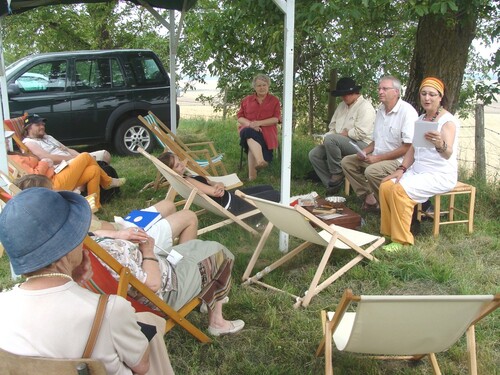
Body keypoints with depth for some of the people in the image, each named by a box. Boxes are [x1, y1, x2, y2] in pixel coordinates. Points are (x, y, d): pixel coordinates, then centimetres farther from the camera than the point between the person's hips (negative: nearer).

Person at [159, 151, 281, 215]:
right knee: (275, 195, -2)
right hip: (230, 205, -10)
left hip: (230, 197, 10)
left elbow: (214, 185, 6)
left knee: (268, 188, 20)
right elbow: (214, 191, -29)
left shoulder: (188, 176, 6)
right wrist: (219, 186, -6)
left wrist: (219, 186, -18)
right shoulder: (186, 181, -24)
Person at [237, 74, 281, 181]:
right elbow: (240, 117, 11)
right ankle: (260, 161, -60)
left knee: (252, 140, -35)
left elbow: (276, 119, 0)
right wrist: (250, 124, -11)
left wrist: (258, 123, -15)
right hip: (248, 129, 1)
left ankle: (252, 174, -37)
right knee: (251, 133, -39)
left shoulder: (274, 100, 11)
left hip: (266, 130, -1)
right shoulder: (247, 100, 17)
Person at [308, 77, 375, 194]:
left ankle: (337, 173, -14)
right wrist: (326, 137, -4)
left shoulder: (365, 107, -10)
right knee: (314, 154, -5)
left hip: (361, 145, -9)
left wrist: (344, 134, -9)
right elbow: (332, 126, 16)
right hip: (340, 143, 9)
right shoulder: (342, 105, 18)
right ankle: (331, 184, -3)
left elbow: (360, 133, -22)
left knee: (330, 139, -32)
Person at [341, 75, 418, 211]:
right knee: (347, 162, 1)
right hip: (378, 157, 9)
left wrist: (379, 158, -21)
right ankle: (369, 198, -4)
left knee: (372, 171, -33)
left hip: (398, 160, -9)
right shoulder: (380, 110, 12)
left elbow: (409, 147, -21)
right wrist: (365, 151, 0)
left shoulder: (407, 111, -15)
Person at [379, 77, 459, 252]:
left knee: (400, 190, -28)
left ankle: (402, 240, -16)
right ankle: (389, 232, -5)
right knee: (386, 185, -16)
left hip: (440, 175, -7)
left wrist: (440, 144, -52)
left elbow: (448, 154, -29)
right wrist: (401, 169, -3)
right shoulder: (421, 119, 10)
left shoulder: (448, 121, -13)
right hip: (417, 171, 7)